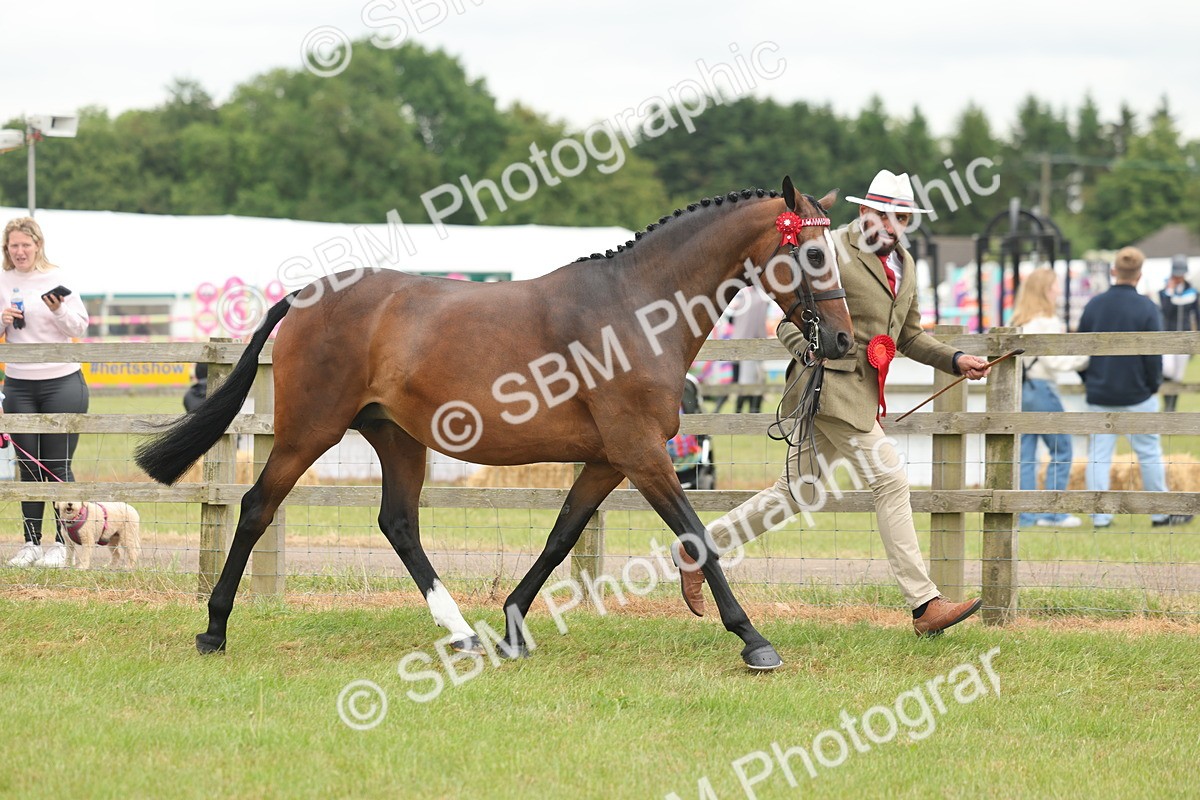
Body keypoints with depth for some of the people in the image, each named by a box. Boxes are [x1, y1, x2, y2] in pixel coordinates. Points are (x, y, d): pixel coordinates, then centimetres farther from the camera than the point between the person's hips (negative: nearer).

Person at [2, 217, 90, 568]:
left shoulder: (57, 278, -2)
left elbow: (80, 327, -1)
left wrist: (59, 310, -19)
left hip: (62, 383, -3)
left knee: (58, 465, -2)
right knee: (28, 466, 6)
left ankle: (62, 543, 4)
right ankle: (31, 543, 12)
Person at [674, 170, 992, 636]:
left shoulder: (904, 264, 17)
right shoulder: (831, 252, -9)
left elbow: (909, 336, 25)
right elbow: (791, 321, -9)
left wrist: (956, 361, 11)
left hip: (862, 394, 9)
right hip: (832, 386, -9)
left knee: (798, 493, 12)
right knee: (891, 483, -12)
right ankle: (925, 606, -11)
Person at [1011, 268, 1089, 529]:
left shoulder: (1018, 321, 12)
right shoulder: (1047, 322, -12)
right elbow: (1054, 361, -15)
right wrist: (1084, 358, -8)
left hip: (1018, 388, 8)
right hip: (1040, 388, -8)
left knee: (1025, 455, 7)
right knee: (1061, 450, 3)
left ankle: (1026, 514, 5)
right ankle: (1053, 512, 1)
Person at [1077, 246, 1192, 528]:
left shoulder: (1094, 305, 1)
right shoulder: (1145, 308, -10)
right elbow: (1153, 355, -9)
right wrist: (1154, 386, 6)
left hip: (1099, 396, 3)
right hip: (1136, 394, -3)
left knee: (1099, 455, 5)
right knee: (1149, 453, 7)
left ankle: (1099, 516, 2)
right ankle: (1161, 513, 13)